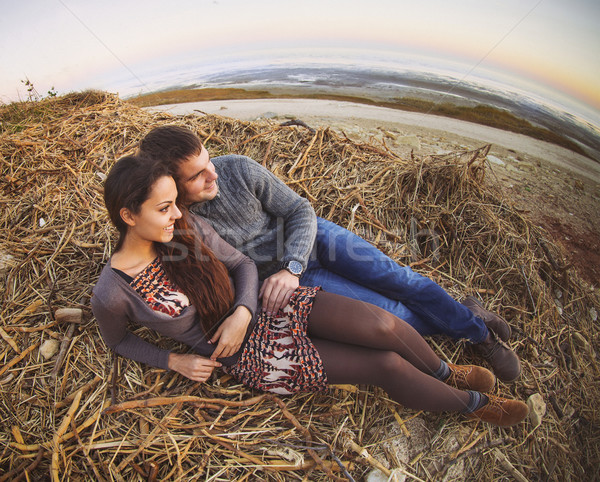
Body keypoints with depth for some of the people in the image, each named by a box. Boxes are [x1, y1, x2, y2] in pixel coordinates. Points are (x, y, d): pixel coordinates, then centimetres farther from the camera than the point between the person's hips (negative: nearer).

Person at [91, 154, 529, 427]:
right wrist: (175, 361, -5)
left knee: (384, 326, -16)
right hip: (249, 355, -2)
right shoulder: (112, 293, -14)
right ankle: (473, 403, 22)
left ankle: (445, 372, 20)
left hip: (266, 304, 3)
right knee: (387, 364, -8)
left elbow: (243, 264, -1)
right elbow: (119, 340, 6)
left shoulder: (186, 227, -8)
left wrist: (241, 313, -17)